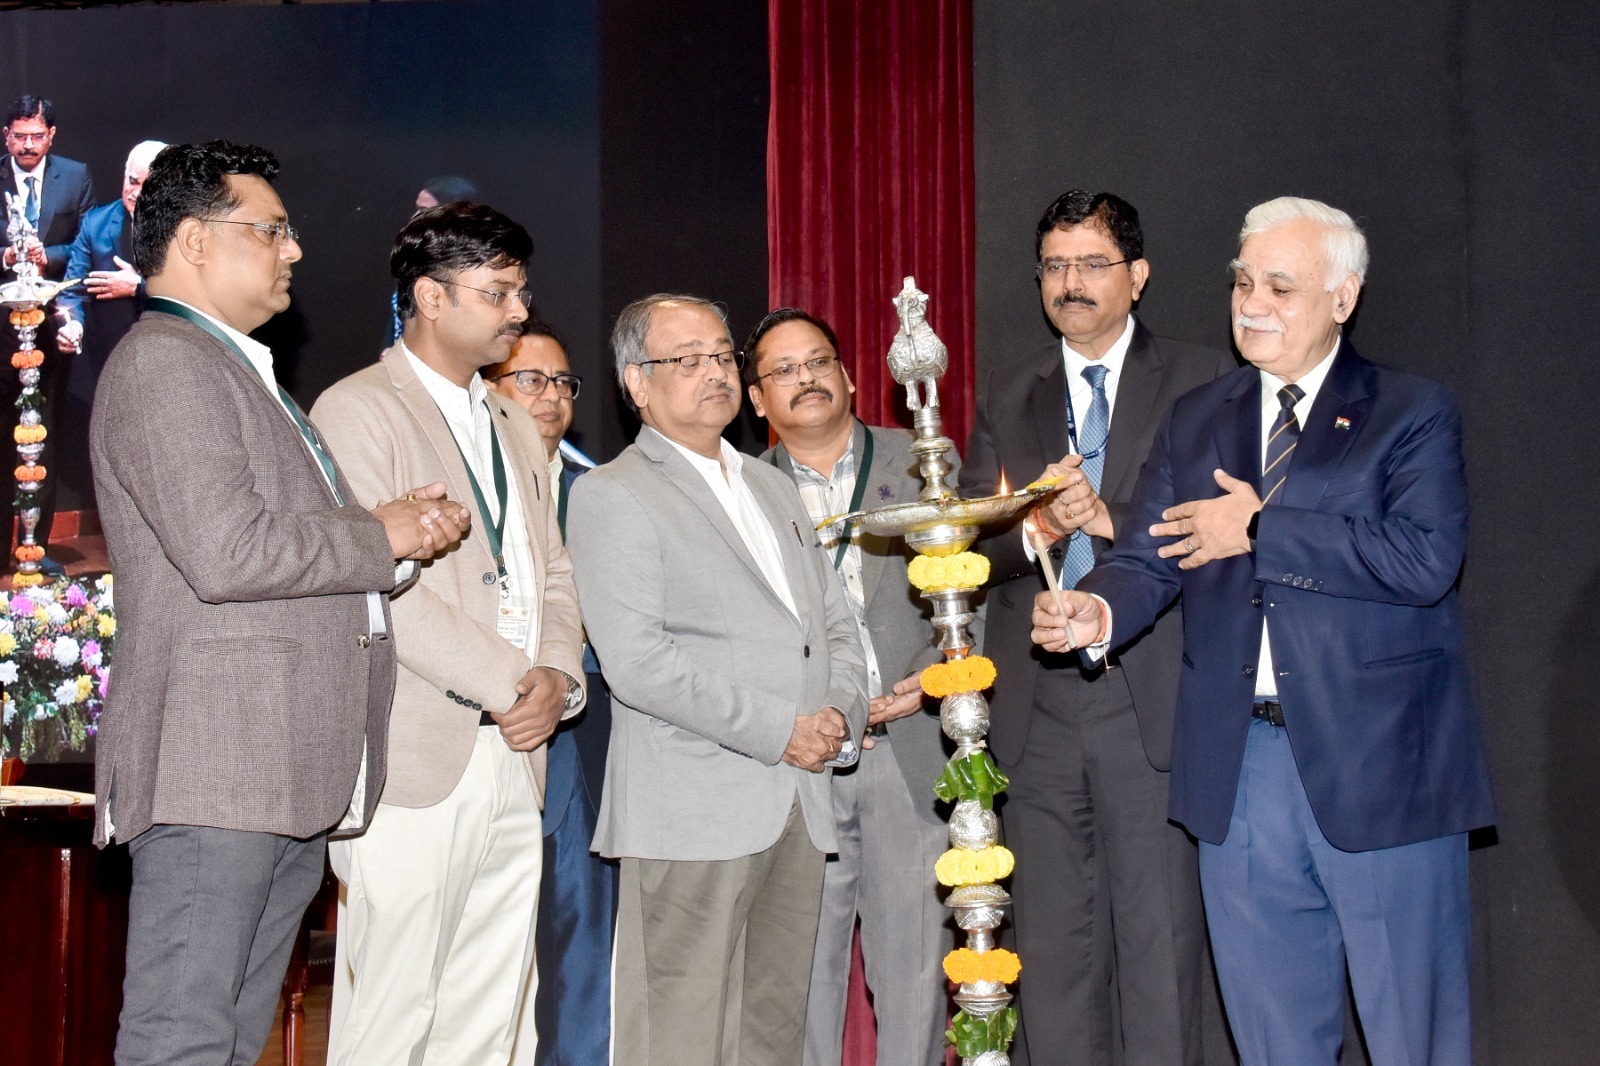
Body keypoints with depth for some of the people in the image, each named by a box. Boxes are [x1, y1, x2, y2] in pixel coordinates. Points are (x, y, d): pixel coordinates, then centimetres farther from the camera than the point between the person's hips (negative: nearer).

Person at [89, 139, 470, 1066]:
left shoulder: (243, 372, 26)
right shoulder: (164, 361, -8)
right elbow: (225, 553, -20)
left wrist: (409, 522, 9)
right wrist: (383, 536, -6)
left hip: (292, 778, 10)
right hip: (214, 767, -10)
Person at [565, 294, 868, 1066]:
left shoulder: (772, 488, 22)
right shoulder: (612, 496, -2)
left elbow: (834, 626, 23)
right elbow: (635, 660, -13)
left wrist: (842, 712, 1)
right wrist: (778, 732, -13)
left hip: (798, 805, 7)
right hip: (692, 811, -7)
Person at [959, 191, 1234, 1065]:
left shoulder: (1201, 381, 3)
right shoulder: (1005, 393, 14)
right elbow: (967, 542, 8)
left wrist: (1111, 520, -18)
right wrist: (1035, 532, -12)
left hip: (1150, 703, -3)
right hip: (1036, 706, 4)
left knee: (1159, 941, 0)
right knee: (1049, 944, 9)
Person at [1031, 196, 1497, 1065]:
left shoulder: (1413, 412, 0)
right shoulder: (1195, 422, 14)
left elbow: (1424, 557, -16)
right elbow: (1149, 559, 5)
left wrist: (1259, 528, -12)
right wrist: (1098, 610, -18)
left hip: (1381, 765, -4)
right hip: (1239, 766, 4)